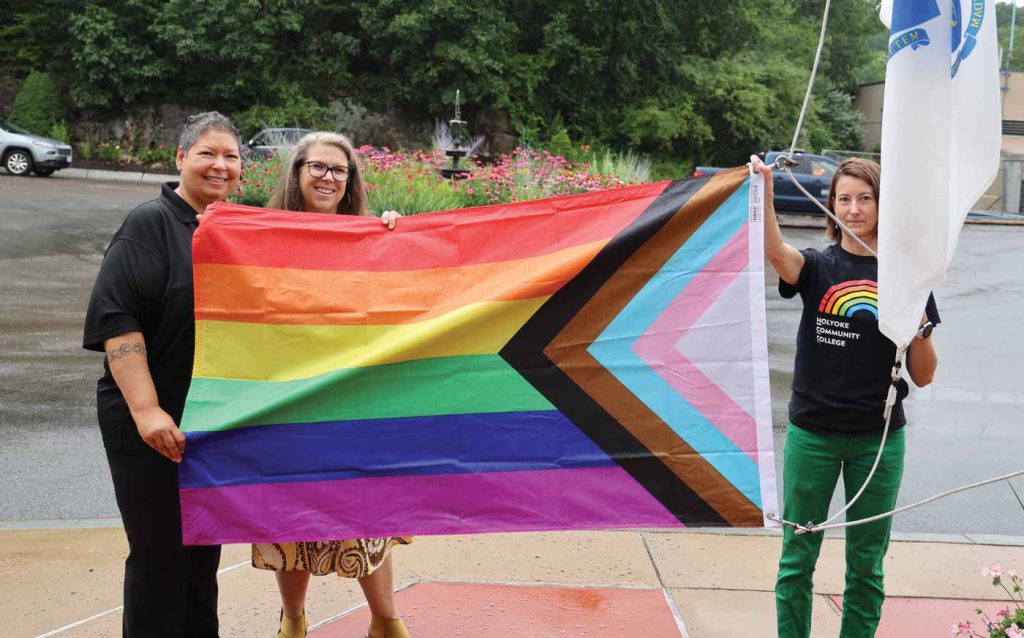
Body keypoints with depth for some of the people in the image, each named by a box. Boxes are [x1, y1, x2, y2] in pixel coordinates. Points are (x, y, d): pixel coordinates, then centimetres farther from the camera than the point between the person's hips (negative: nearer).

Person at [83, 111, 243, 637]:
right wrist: (146, 410, -25)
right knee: (159, 553, 0)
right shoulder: (150, 224, -9)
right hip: (155, 425, -6)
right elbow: (117, 321, -17)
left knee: (205, 551, 15)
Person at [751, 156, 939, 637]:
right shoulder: (817, 267, -1)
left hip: (879, 438, 1)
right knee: (797, 558, 7)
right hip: (813, 433, -1)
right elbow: (776, 251, -27)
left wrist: (919, 325, -14)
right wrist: (765, 194, -43)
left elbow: (923, 377, 4)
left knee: (866, 564, 11)